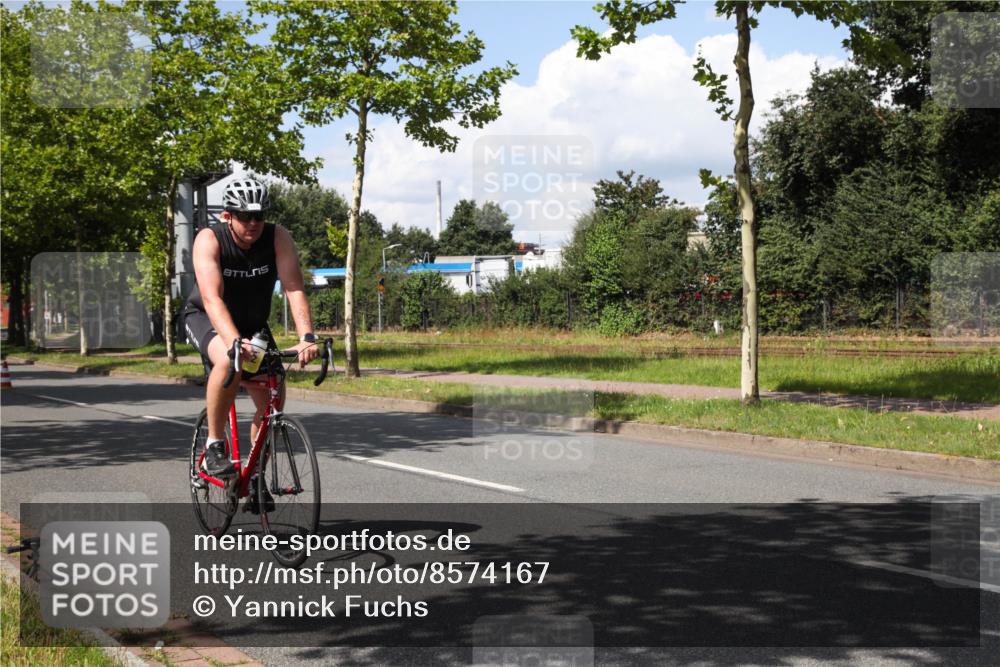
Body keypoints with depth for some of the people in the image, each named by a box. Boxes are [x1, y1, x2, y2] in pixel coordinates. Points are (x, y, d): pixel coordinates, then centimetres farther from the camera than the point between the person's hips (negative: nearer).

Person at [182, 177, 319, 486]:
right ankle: (214, 446, -19)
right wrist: (235, 341, -55)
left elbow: (294, 288, -30)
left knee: (273, 401, -6)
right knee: (228, 361, -36)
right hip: (206, 319, -3)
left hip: (253, 324, 4)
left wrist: (307, 337, -46)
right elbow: (212, 299, -38)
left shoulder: (278, 237, -21)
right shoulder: (209, 240, -27)